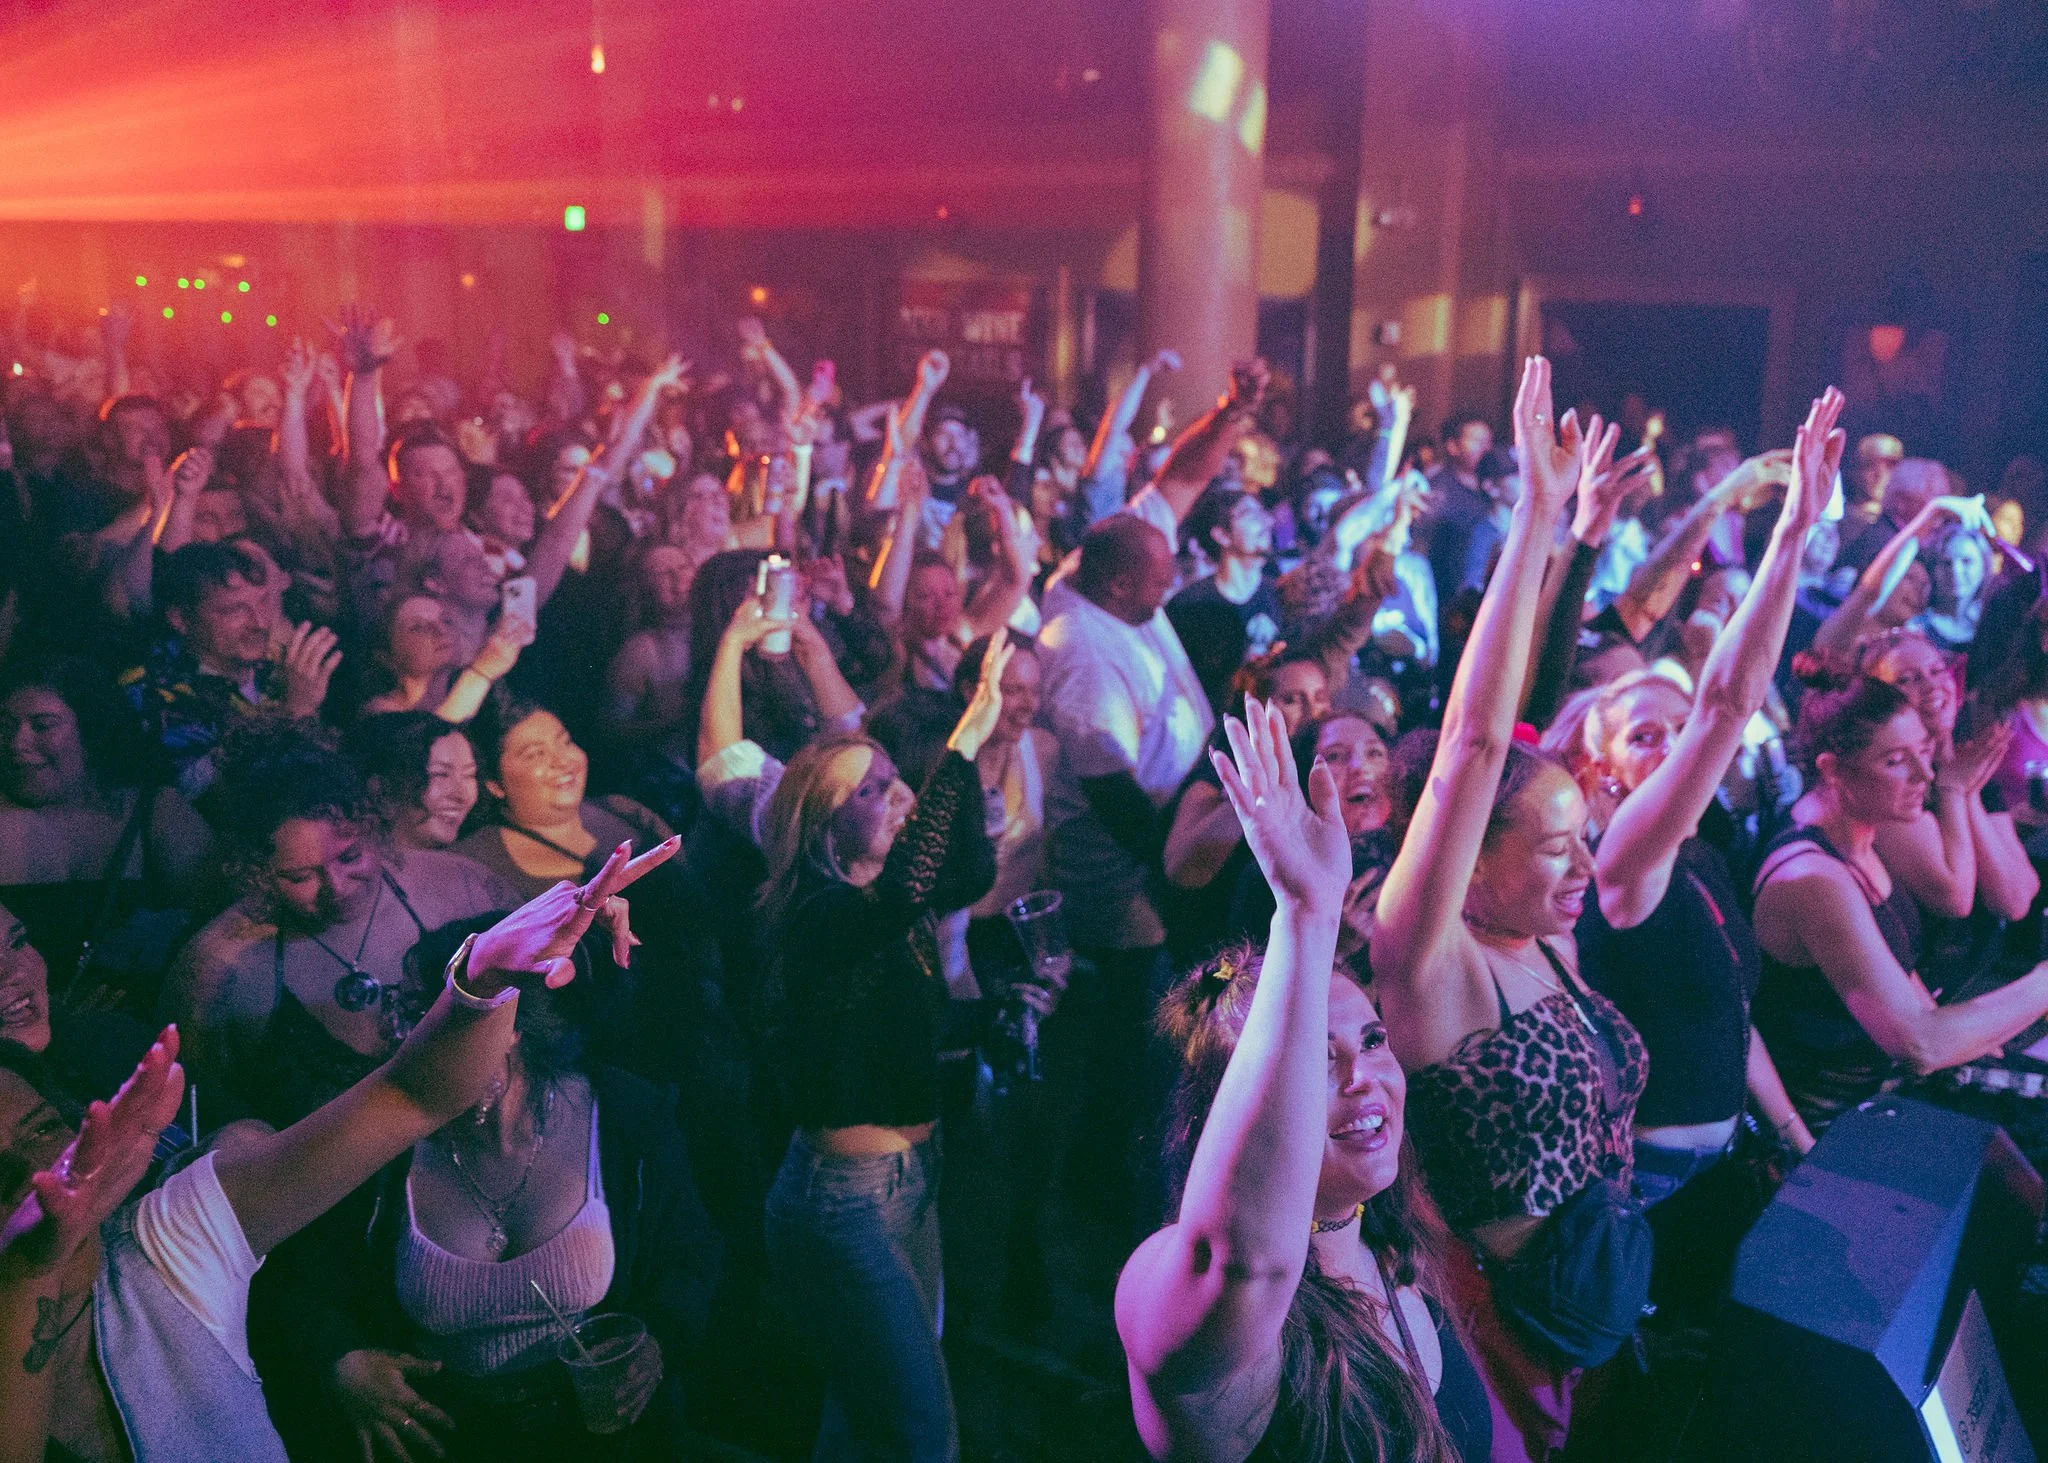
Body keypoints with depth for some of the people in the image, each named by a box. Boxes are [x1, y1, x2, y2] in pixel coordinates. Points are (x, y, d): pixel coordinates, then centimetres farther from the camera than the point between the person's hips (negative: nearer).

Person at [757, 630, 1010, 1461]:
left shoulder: (882, 899, 3)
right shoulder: (819, 918, -23)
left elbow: (972, 874, -3)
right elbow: (907, 888, -43)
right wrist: (964, 742, -43)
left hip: (910, 1179, 9)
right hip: (847, 1201, -9)